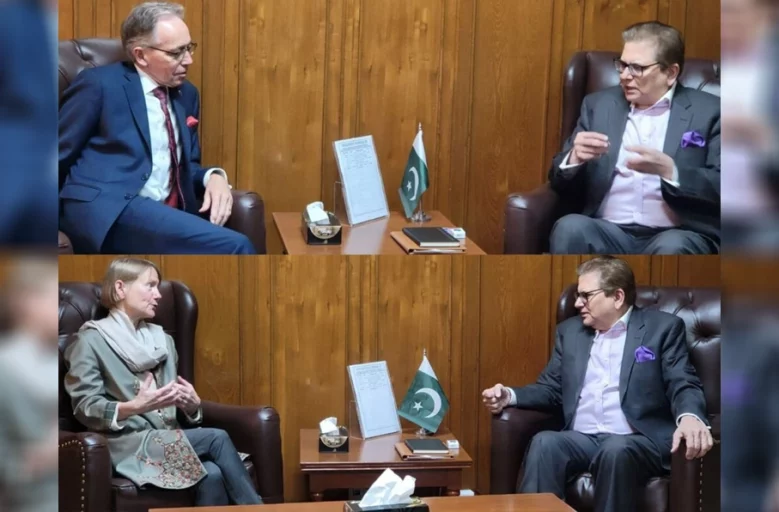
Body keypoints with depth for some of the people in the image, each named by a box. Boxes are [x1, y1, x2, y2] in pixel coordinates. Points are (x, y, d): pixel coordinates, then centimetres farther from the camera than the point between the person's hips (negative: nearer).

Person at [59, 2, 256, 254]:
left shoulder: (186, 94, 20)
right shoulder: (99, 84, 1)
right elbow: (59, 155, 3)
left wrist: (214, 176, 5)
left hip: (163, 214, 7)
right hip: (106, 209, -7)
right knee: (234, 248, -29)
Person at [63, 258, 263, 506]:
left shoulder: (162, 339, 21)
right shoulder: (91, 340, 1)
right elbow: (85, 409, -8)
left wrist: (192, 404, -4)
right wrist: (135, 406, -25)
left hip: (169, 440, 5)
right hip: (127, 445, -5)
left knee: (213, 475, -30)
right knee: (216, 438, -26)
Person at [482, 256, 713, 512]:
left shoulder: (663, 327, 6)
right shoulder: (570, 330, 20)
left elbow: (683, 384, -3)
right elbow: (550, 389, 22)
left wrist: (690, 417, -27)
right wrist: (510, 396, 1)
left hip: (637, 441, -3)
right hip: (580, 439, 4)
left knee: (616, 450, -37)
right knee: (544, 442, -29)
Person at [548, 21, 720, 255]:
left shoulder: (708, 111, 7)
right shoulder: (598, 104, 16)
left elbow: (723, 187, -2)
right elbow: (559, 181, 15)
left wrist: (668, 170, -19)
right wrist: (575, 158, -9)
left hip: (678, 237, -2)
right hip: (608, 231, 3)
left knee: (672, 247, -37)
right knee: (570, 228, -30)